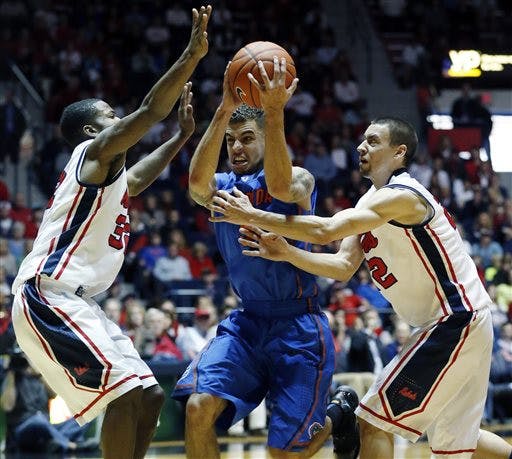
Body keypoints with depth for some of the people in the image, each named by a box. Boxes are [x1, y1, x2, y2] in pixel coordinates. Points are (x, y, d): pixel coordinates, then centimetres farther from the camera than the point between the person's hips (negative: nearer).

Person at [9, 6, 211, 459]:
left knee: (148, 396, 6)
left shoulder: (108, 172, 25)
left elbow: (136, 178, 49)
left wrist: (183, 136, 45)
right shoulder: (96, 150, -2)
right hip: (48, 296, -11)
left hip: (75, 302, 11)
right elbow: (150, 110, -16)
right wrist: (193, 54, -18)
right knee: (126, 390, -21)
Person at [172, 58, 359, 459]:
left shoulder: (300, 179, -5)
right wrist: (223, 113, -30)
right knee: (199, 407, -21)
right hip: (247, 321, 4)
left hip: (298, 325, -4)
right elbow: (198, 181, -20)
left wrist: (274, 112, -40)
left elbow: (280, 186, -31)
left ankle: (339, 414, 32)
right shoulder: (222, 187, 5)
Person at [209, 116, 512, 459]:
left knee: (374, 421, -11)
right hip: (448, 324, 11)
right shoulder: (371, 202, 12)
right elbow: (343, 267, 4)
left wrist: (253, 217, -24)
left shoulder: (401, 196, -19)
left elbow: (325, 231, -29)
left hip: (455, 323, -11)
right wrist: (287, 253, -10)